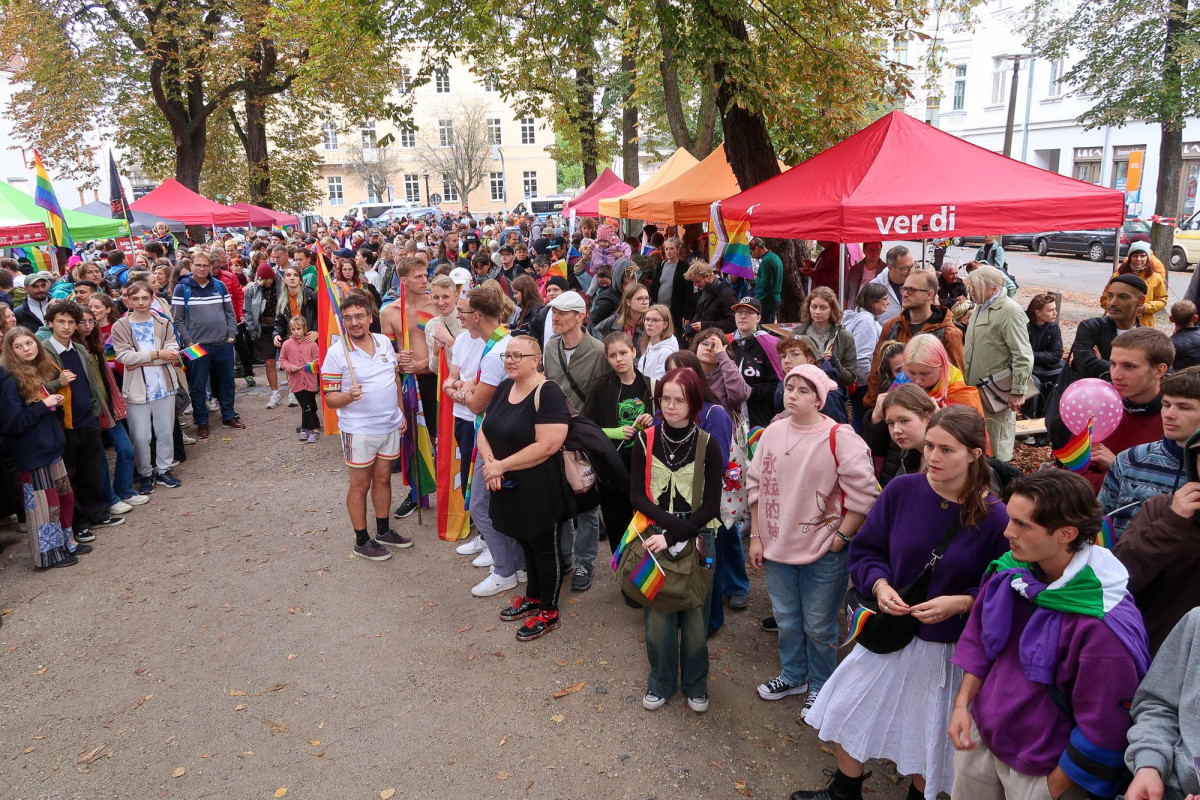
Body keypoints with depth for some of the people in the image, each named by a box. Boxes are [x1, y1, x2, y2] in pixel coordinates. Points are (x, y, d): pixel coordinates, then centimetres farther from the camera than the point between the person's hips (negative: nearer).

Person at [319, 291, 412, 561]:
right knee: (360, 484, 7)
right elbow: (329, 398, -11)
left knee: (383, 478, 17)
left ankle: (383, 531, 33)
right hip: (359, 430, -5)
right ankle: (362, 541, 21)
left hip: (390, 425, 5)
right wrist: (349, 396, -31)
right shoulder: (336, 353, -13)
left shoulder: (384, 342, 3)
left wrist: (401, 412, 14)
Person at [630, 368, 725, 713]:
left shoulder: (708, 445, -8)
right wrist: (672, 522, -19)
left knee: (695, 612, 9)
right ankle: (661, 681, 29)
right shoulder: (646, 440, -4)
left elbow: (711, 506, -9)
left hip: (696, 538, -1)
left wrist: (674, 536, -18)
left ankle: (695, 684, 31)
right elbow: (636, 495, -6)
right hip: (655, 536, 1)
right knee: (657, 611, 7)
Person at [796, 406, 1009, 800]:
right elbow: (864, 550, -1)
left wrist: (960, 602, -26)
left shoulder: (995, 517, -18)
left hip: (949, 646, -3)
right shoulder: (902, 490, -12)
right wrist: (879, 584, -19)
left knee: (929, 731, 17)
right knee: (847, 708, 15)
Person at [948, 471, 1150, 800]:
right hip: (978, 736, 6)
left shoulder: (1105, 625, -28)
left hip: (1042, 769, -5)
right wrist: (962, 704, 0)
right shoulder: (1010, 570, -9)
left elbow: (1103, 727, -19)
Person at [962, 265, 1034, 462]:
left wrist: (1018, 391, -19)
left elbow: (1023, 357, -19)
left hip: (996, 392, -9)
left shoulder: (1010, 311, -15)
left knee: (997, 447, 0)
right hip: (975, 388, 9)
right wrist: (966, 379, 24)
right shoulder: (980, 307, 14)